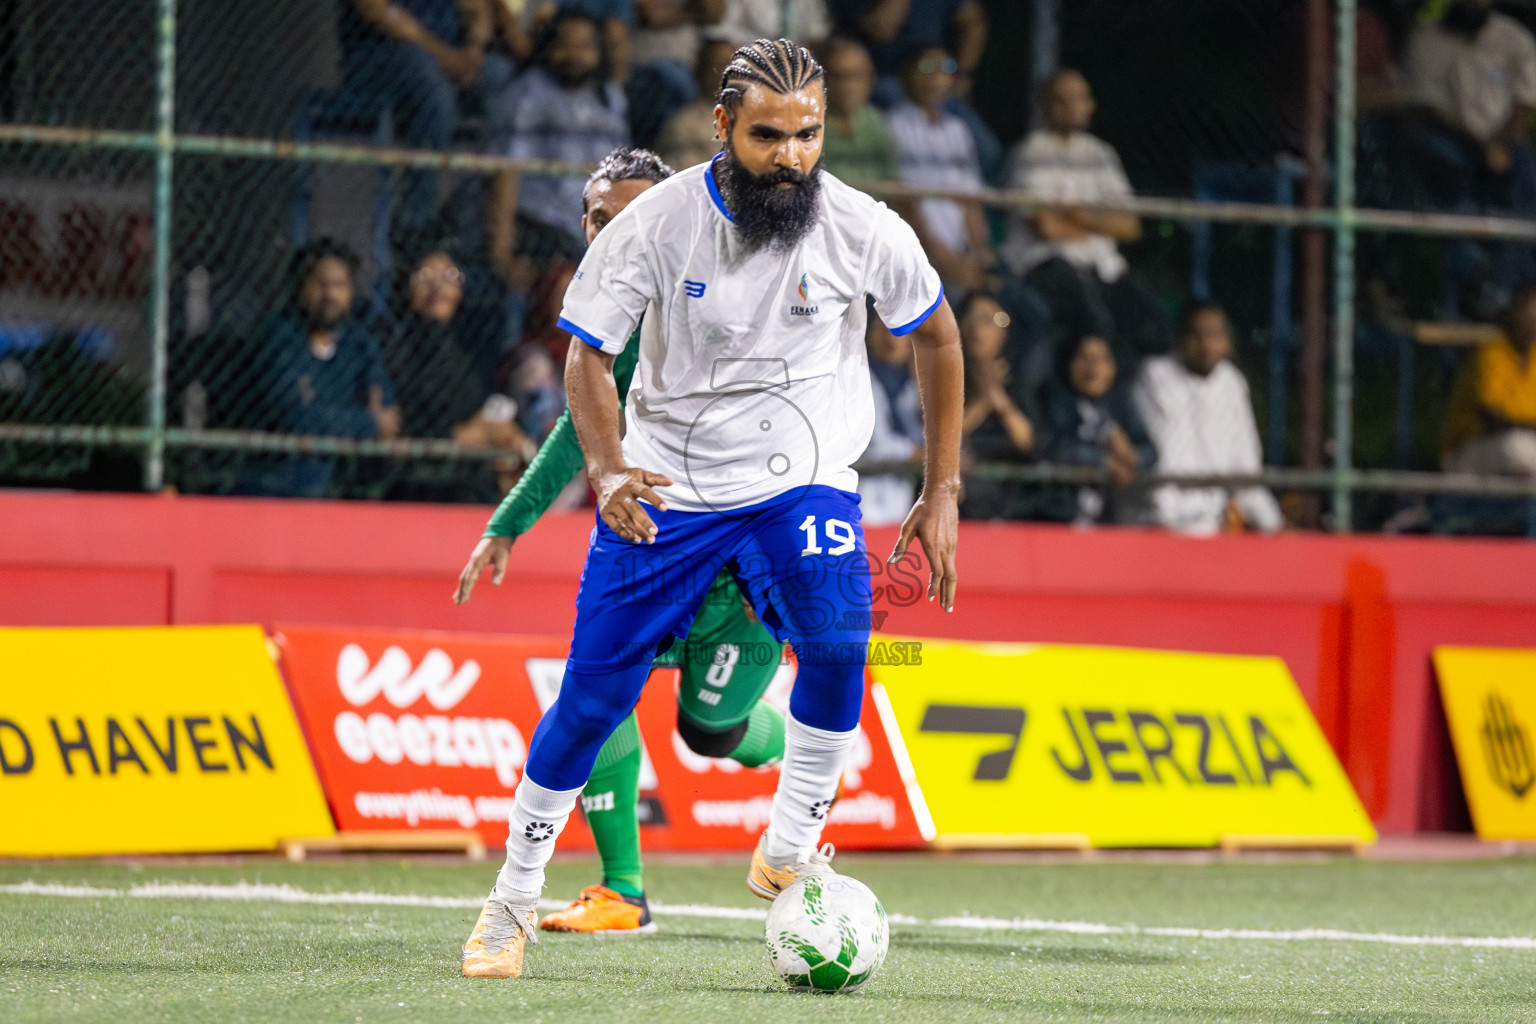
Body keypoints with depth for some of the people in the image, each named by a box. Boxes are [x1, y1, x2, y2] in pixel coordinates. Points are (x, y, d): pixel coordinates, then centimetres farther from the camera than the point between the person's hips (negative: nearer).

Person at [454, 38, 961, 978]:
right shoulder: (658, 222, -14)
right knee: (591, 696, -3)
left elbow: (937, 335, 5)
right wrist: (608, 470, -23)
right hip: (666, 491, 0)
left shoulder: (864, 231, -12)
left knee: (838, 640, -28)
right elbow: (589, 354, -4)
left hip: (800, 479, 0)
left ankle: (788, 854, -10)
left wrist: (942, 492, 3)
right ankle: (514, 899, 16)